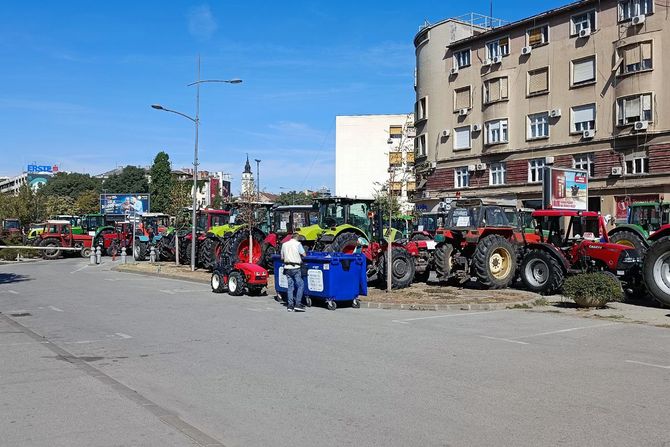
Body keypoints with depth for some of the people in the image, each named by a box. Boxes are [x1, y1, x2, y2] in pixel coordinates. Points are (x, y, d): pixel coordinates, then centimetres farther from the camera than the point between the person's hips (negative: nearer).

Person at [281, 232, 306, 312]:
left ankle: (290, 305, 7)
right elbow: (304, 255, -4)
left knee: (290, 286, 9)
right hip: (295, 267, -6)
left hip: (287, 267, 6)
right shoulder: (298, 244, -4)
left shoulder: (284, 244, 12)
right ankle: (298, 304, -7)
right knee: (300, 284, 1)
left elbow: (282, 258, 15)